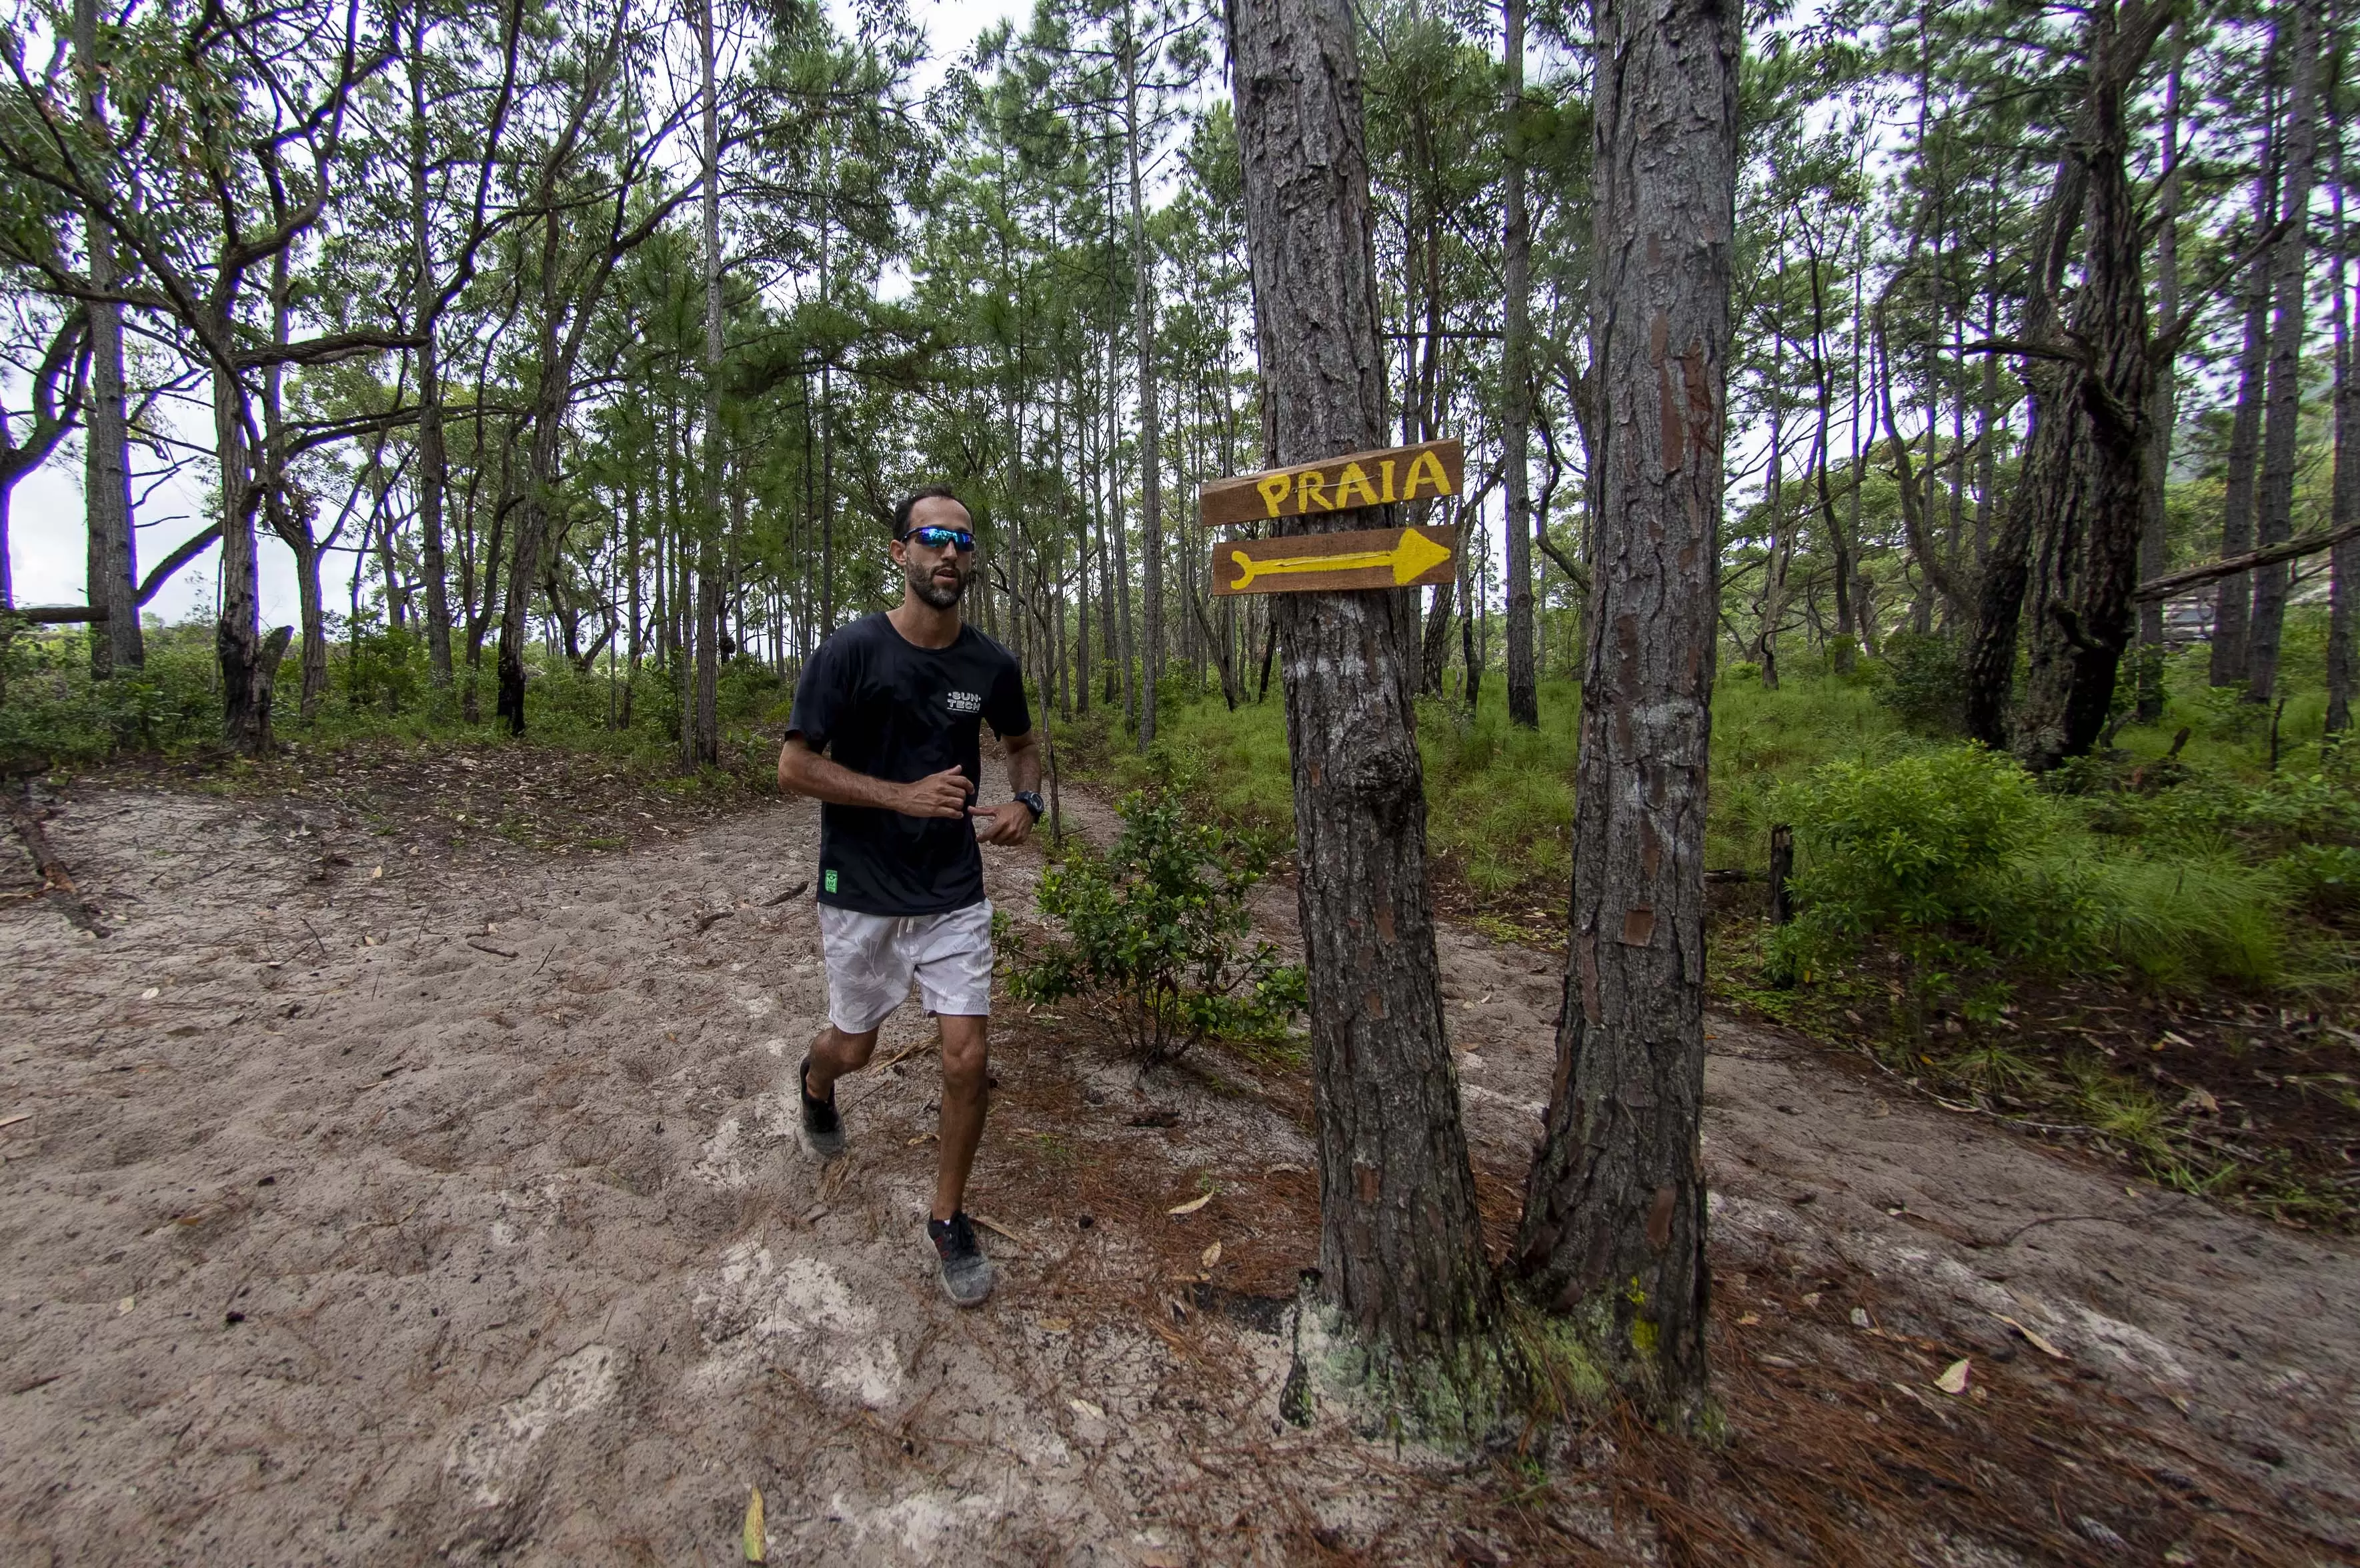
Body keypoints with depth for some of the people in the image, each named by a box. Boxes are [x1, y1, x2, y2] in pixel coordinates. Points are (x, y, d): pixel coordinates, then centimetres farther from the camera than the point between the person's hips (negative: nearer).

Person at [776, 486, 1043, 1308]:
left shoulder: (991, 664, -3)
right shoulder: (851, 651, -13)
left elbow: (1022, 743, 16)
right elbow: (794, 766, -12)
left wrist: (1026, 801, -6)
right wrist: (905, 794, -23)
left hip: (954, 893, 2)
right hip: (862, 891, -1)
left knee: (967, 1062, -2)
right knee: (854, 1047, 17)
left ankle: (949, 1219, 22)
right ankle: (815, 1082, 57)